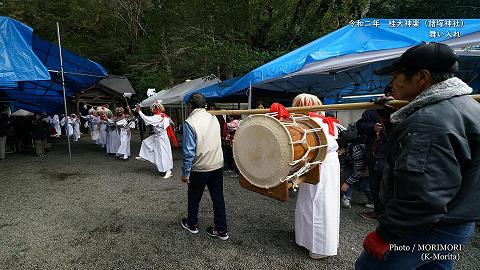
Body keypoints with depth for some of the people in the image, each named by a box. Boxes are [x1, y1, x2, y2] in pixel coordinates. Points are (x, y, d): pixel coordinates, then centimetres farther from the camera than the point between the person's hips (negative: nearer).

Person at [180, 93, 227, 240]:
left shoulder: (190, 122, -16)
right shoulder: (213, 118, 2)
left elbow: (189, 150, -17)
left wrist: (185, 172, -9)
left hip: (199, 168, -4)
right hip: (218, 165, 5)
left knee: (194, 198, 17)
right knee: (218, 198, 12)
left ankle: (192, 224, 37)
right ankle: (221, 230, 22)